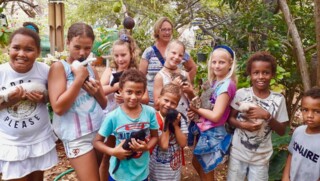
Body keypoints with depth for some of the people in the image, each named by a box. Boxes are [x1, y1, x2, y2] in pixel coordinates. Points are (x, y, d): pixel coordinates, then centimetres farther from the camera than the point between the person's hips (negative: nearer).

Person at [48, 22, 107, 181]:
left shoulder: (91, 69, 10)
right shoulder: (59, 67, -7)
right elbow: (58, 108, -17)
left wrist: (97, 93, -7)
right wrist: (79, 79, -17)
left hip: (100, 130, 6)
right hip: (77, 136, -6)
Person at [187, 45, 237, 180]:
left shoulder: (226, 85, -22)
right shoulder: (214, 81, 4)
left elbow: (215, 116, -27)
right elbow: (206, 105, 6)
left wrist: (196, 109, -14)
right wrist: (195, 110, -14)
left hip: (213, 133, -8)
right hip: (204, 130, 8)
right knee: (196, 162, 26)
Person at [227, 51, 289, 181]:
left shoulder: (278, 99, -9)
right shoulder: (241, 93, -10)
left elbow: (282, 131, -4)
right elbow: (230, 118, -1)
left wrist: (267, 116, -20)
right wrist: (242, 124, -20)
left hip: (261, 158, 0)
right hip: (238, 153, 0)